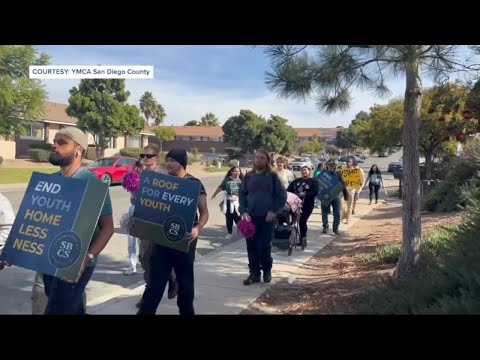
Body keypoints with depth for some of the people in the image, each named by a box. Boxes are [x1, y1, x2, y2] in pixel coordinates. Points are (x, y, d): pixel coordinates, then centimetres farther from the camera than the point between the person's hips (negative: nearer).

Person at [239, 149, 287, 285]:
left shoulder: (272, 176, -1)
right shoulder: (248, 176, 7)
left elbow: (282, 195, 0)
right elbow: (242, 194, 10)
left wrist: (274, 211, -9)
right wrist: (243, 211, -2)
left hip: (266, 218, -3)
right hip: (250, 217, 3)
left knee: (264, 246, -1)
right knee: (251, 246, 4)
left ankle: (267, 271, 20)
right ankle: (254, 273, 16)